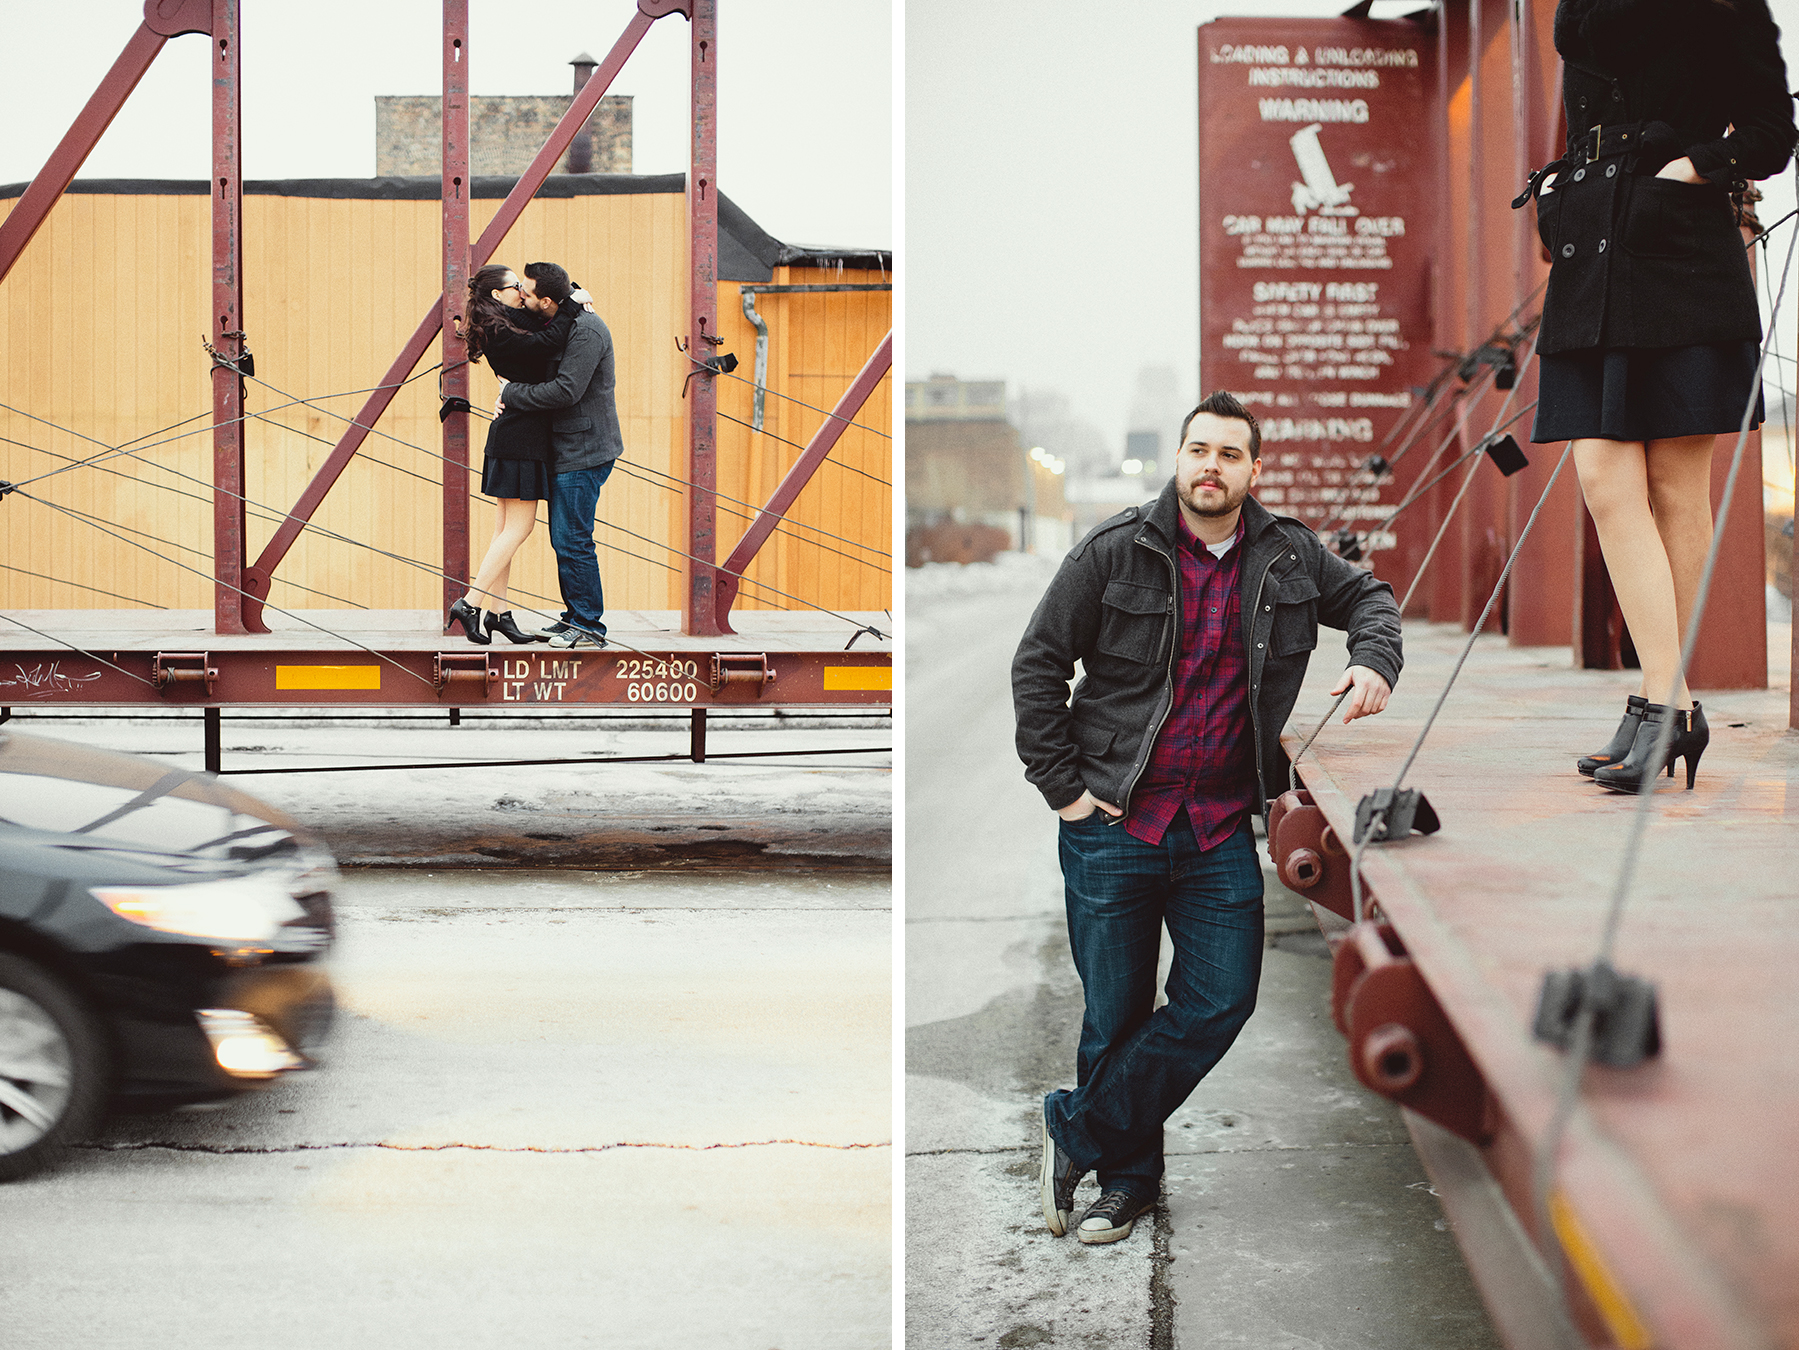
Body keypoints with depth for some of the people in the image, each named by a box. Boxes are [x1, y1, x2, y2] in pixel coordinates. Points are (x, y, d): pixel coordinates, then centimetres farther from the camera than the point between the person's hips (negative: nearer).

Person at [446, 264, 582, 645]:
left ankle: (497, 612, 12)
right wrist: (571, 306, -14)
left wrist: (572, 298, 6)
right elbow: (547, 343, -26)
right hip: (520, 439, -10)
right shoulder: (500, 332, -15)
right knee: (518, 528, -8)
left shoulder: (511, 325, 14)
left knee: (507, 528, 10)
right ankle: (471, 603, -7)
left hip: (511, 437, 10)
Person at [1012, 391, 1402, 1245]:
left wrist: (1375, 661, -1)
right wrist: (1060, 784, -5)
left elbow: (1366, 597, 21)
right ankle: (1128, 1176, 23)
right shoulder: (1116, 551, -4)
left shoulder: (1289, 556, 5)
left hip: (1220, 830, 3)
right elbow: (1037, 663, -1)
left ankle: (1078, 1130, 12)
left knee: (1221, 1001, -2)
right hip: (1112, 823, -3)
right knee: (1115, 1013, 5)